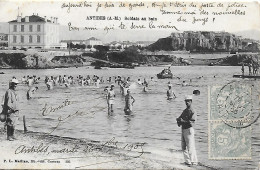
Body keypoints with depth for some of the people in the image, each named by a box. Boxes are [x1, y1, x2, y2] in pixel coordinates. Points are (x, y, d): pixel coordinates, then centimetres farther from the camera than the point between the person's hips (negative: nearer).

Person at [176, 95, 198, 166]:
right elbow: (179, 118, 14)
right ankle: (187, 161, 21)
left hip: (189, 130, -9)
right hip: (183, 130, 9)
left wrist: (182, 121, -18)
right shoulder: (185, 111, 14)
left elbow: (191, 122, -21)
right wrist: (179, 120, -8)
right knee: (184, 147, 13)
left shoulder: (192, 112, -12)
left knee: (191, 147, -6)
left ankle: (194, 162, 2)